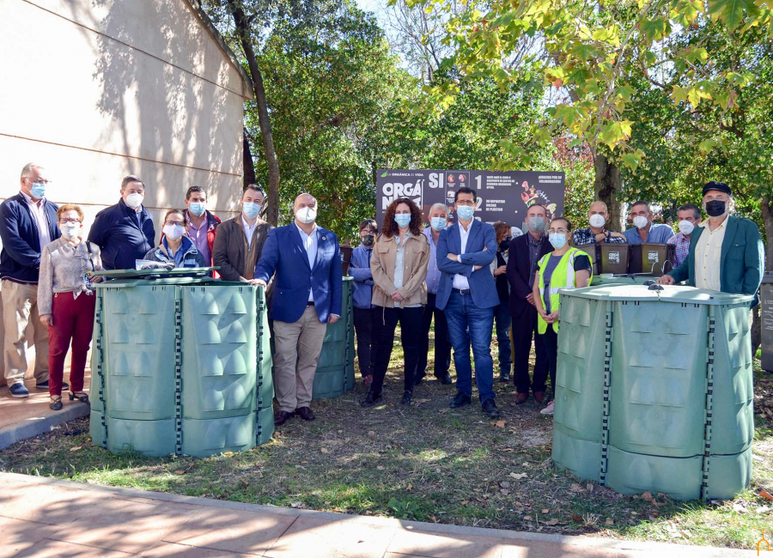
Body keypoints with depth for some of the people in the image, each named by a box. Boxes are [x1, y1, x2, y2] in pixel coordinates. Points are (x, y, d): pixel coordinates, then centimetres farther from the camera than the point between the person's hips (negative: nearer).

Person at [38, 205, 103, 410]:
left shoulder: (92, 248, 9)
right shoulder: (51, 249, 3)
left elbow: (100, 273, 18)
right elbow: (45, 281, 1)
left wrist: (98, 278, -8)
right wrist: (45, 311, -4)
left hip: (86, 300, 2)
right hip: (62, 300, -2)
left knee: (81, 347, 8)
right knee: (57, 348, 0)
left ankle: (77, 389, 21)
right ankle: (55, 393, 10)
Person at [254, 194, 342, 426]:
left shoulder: (330, 238, 10)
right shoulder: (278, 235, 3)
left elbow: (336, 275, 11)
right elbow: (266, 263, -4)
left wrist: (335, 308, 7)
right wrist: (261, 278, -27)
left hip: (319, 311, 3)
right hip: (288, 310, -2)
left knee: (309, 361, 10)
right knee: (285, 361, 0)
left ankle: (303, 403, 23)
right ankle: (286, 406, 11)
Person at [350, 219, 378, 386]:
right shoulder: (354, 252, 8)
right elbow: (352, 272, -9)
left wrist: (363, 274, -11)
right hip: (361, 303, 0)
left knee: (377, 340, 4)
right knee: (363, 340, 4)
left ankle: (375, 372, 14)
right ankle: (366, 374, 11)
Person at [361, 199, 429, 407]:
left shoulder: (421, 240, 5)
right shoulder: (383, 239, 9)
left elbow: (422, 270, -1)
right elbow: (375, 266, 2)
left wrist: (404, 292, -12)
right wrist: (390, 290, -10)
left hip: (412, 301, -1)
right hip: (386, 300, 1)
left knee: (411, 345, 6)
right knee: (383, 345, 2)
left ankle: (408, 389, 16)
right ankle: (375, 390, 9)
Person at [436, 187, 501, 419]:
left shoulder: (486, 230, 4)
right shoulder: (446, 234, 9)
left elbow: (489, 254, -15)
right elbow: (441, 263, -6)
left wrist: (459, 258, -12)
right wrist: (472, 265, -12)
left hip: (479, 297, -3)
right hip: (453, 298, 3)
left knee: (482, 349, -5)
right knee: (459, 349, 10)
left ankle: (487, 398, 0)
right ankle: (463, 392, 21)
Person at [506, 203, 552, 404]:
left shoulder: (552, 244, 4)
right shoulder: (516, 243, 7)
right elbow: (511, 272, -1)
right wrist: (527, 294, -12)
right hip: (522, 303, 1)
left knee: (543, 349, 4)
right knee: (521, 349, 5)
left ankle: (539, 388, 16)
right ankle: (521, 388, 14)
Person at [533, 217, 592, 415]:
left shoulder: (578, 257, -4)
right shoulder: (544, 260, 17)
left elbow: (581, 289, -13)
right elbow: (536, 288, 15)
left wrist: (561, 311, -19)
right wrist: (542, 311, -2)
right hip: (546, 322, 7)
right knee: (552, 361, 10)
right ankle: (556, 400, 19)